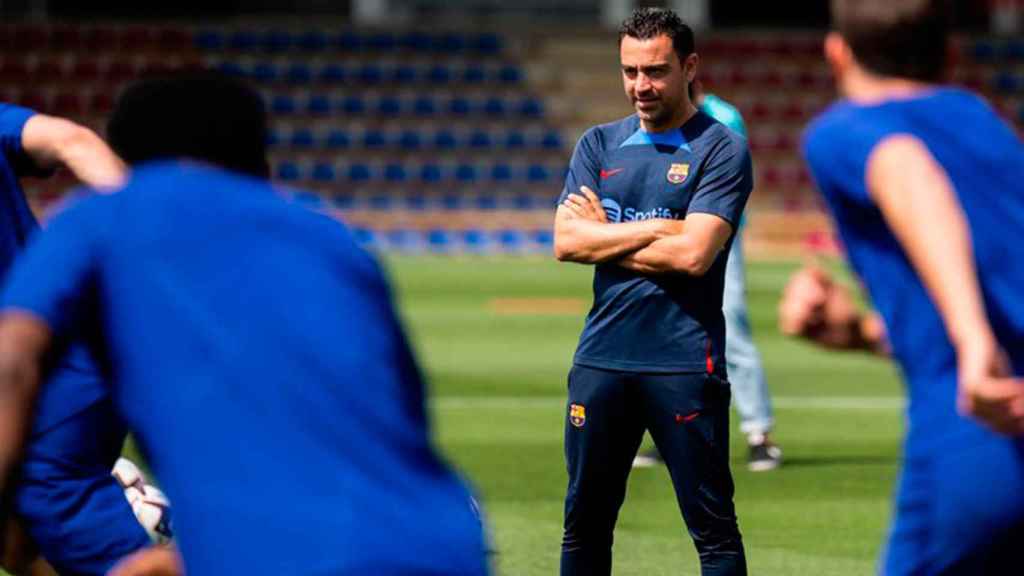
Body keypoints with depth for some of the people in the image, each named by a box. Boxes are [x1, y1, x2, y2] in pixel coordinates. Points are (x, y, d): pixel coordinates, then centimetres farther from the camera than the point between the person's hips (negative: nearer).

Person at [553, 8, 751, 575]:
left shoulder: (720, 150, -3)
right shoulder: (598, 145, 12)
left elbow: (693, 253, -15)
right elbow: (566, 242, 0)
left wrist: (603, 235, -3)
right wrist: (658, 229, -7)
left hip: (684, 363, -5)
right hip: (601, 355, 5)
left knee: (713, 529, -2)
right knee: (584, 522, 10)